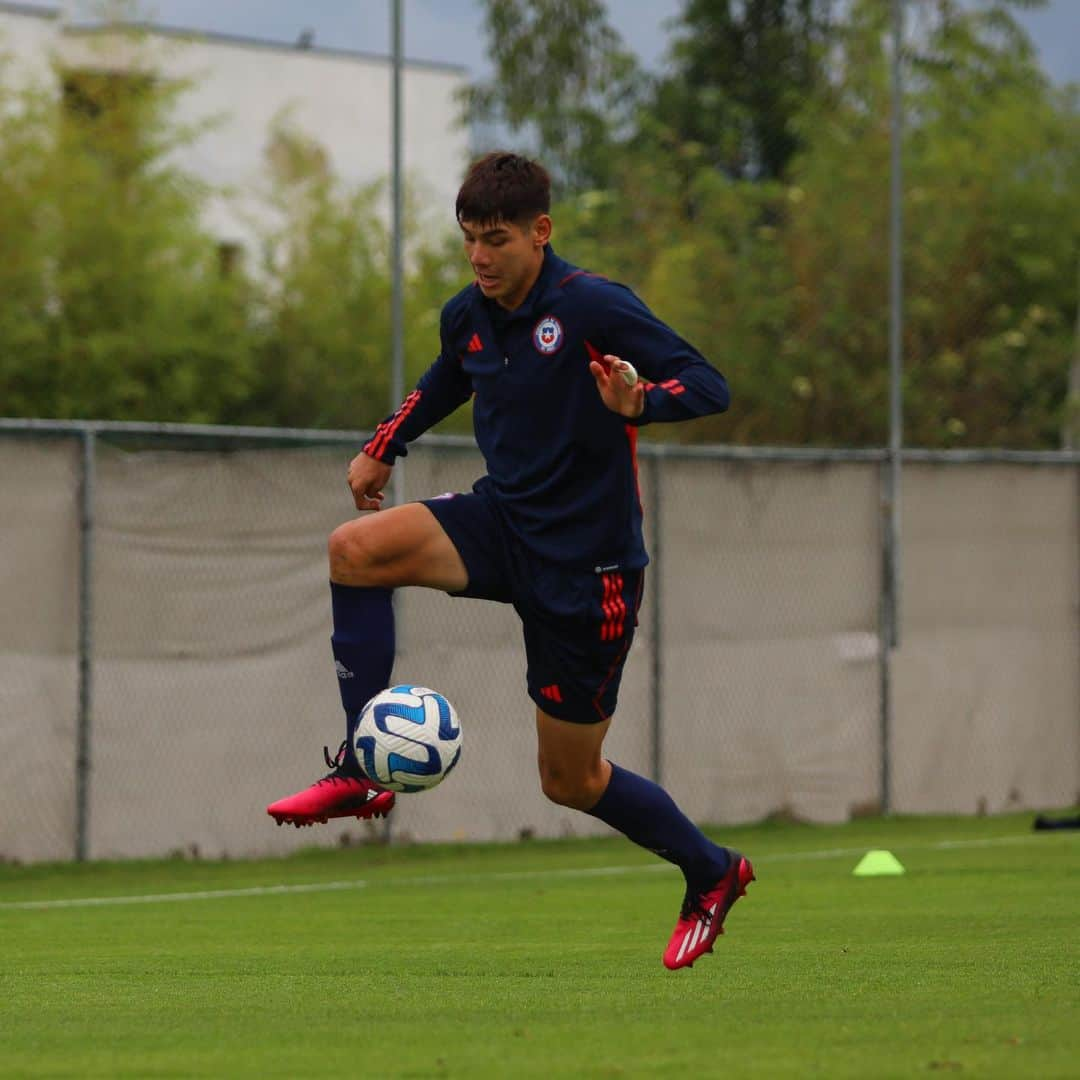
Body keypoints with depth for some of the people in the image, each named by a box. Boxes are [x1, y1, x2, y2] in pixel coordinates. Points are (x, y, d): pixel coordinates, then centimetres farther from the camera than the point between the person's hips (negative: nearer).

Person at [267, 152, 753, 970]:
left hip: (586, 564, -6)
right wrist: (384, 448, 19)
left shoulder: (593, 307, -17)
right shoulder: (468, 318, 4)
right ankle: (360, 772, -17)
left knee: (570, 779, 3)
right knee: (357, 548, -22)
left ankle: (713, 873, 29)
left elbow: (709, 387, -19)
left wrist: (639, 402, -38)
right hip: (503, 521, 6)